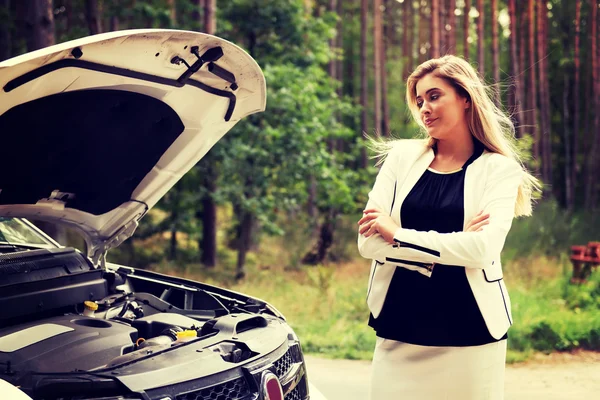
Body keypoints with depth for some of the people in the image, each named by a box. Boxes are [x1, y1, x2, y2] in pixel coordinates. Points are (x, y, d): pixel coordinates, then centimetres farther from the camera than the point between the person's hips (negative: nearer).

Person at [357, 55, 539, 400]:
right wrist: (451, 245, -13)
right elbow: (368, 242, -4)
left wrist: (398, 234, -11)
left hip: (469, 332, -2)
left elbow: (482, 248, -16)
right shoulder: (402, 156, 5)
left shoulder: (499, 169, -1)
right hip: (400, 329, 2)